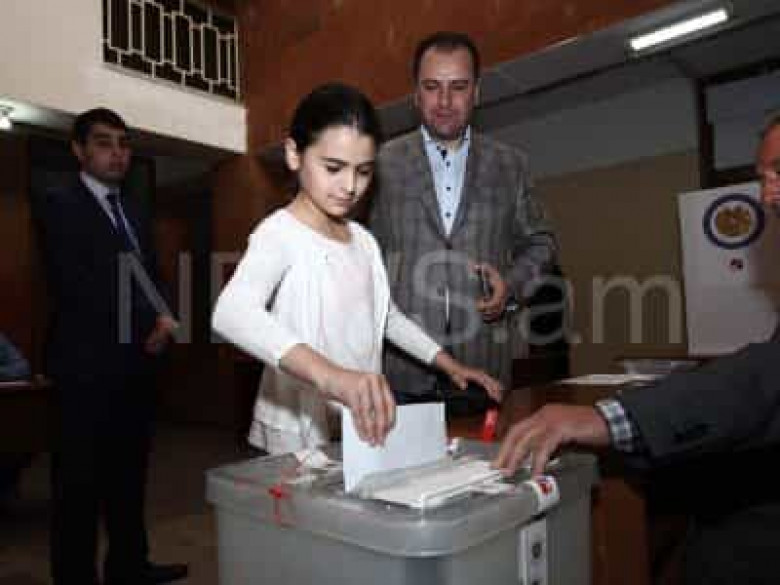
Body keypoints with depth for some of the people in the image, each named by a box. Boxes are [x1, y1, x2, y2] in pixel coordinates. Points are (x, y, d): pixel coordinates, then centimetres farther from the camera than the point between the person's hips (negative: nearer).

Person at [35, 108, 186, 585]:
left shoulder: (134, 211, 17)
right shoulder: (59, 204, -5)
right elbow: (74, 286, -17)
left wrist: (160, 321, -4)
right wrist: (147, 325, -14)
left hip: (137, 363, 7)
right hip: (89, 366, -7)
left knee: (129, 476, 15)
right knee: (81, 484, 3)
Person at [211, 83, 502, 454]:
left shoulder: (363, 240, 6)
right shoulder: (280, 232, -17)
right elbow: (231, 312, -36)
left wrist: (448, 364, 12)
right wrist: (328, 375, -50)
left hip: (359, 426, 6)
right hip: (302, 434, -6)